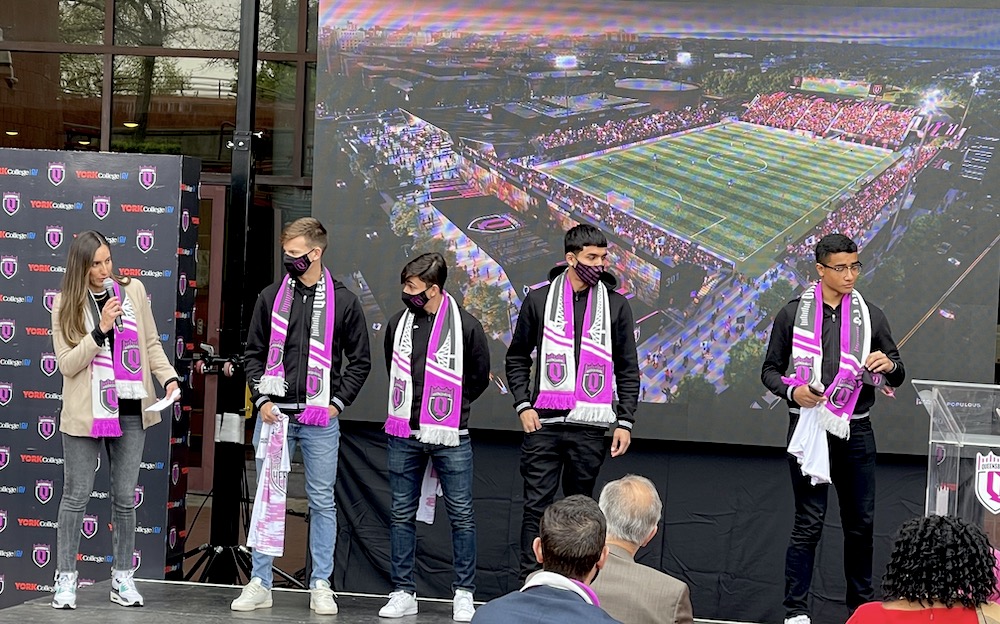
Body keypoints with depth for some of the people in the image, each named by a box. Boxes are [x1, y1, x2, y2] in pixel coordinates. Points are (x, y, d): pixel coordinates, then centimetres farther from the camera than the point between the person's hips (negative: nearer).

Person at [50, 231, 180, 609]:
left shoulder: (133, 290, 4)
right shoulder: (67, 305, -3)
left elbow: (151, 343, 11)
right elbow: (66, 363, -10)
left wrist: (168, 378, -3)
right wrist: (101, 329, -18)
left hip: (130, 410, 2)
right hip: (85, 413, -2)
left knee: (125, 496, 7)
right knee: (77, 495, 2)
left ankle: (122, 578, 15)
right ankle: (66, 578, 10)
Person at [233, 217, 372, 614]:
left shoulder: (343, 302, 1)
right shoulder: (271, 297, 5)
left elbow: (360, 361, 6)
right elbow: (254, 353, 10)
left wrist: (338, 402, -3)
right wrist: (262, 398, -2)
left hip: (320, 420, -1)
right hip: (274, 414, 1)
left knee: (322, 501, 3)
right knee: (267, 498, 4)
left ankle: (321, 585, 11)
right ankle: (260, 583, 10)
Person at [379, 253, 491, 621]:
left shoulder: (466, 327, -6)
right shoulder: (399, 323, 6)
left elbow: (479, 376, 5)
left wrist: (451, 408, 8)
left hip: (450, 438, -3)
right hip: (404, 436, 4)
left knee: (461, 514, 1)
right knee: (402, 514, 6)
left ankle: (464, 594, 10)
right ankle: (403, 593, 13)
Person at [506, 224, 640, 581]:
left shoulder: (615, 305, 6)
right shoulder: (539, 299, 4)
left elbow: (628, 370, 8)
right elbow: (517, 358, 11)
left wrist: (625, 421, 1)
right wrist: (523, 405, -1)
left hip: (589, 427, 1)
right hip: (543, 422, -1)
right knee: (536, 506, -2)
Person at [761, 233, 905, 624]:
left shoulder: (869, 316, 7)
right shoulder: (794, 315, 1)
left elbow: (897, 379, 12)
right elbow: (770, 370, 6)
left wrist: (889, 365, -12)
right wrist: (792, 391, -14)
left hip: (856, 431, 3)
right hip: (809, 427, -3)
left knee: (861, 521, 7)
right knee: (809, 522, -4)